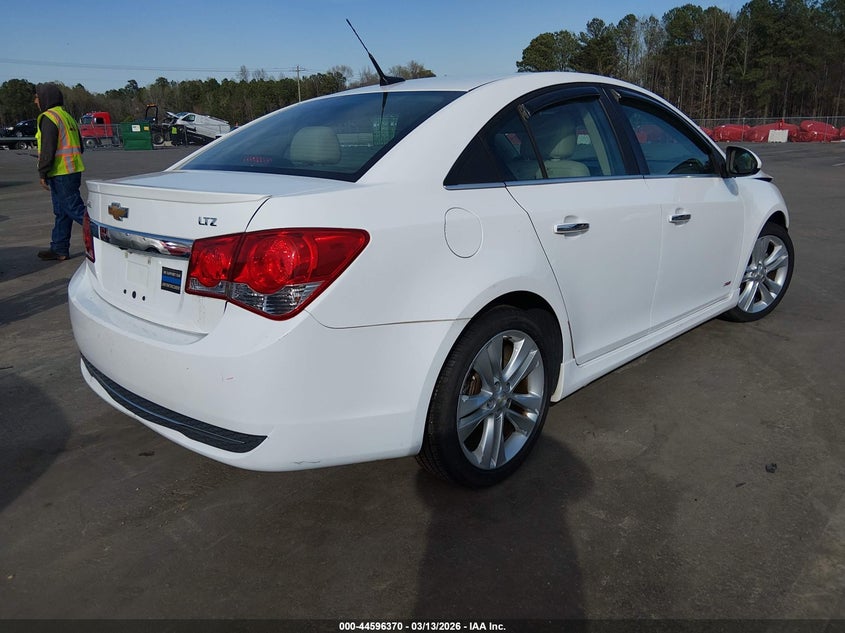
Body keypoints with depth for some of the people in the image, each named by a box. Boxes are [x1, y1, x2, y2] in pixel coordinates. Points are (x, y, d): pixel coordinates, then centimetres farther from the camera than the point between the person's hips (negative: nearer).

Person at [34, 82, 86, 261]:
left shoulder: (48, 118, -11)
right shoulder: (67, 116, 19)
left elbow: (48, 149, -18)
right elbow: (79, 147, 22)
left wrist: (43, 173, -14)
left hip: (60, 173, -10)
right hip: (73, 171, 10)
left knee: (75, 209, -9)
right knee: (62, 212, 12)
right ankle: (59, 250, 17)